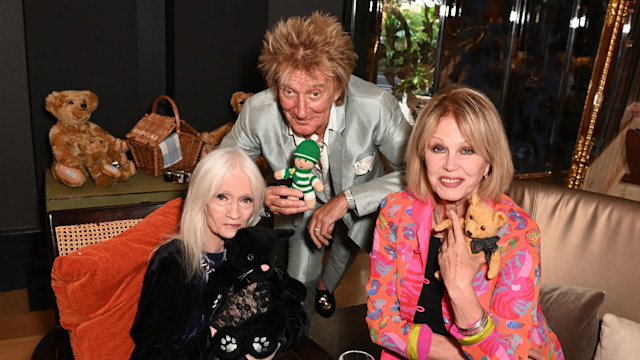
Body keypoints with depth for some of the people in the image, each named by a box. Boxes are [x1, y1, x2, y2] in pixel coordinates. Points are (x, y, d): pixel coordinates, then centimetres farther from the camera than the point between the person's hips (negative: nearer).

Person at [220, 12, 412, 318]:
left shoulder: (376, 106, -37)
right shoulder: (257, 112, -30)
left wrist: (347, 200, -37)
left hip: (361, 203, 1)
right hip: (300, 206, 0)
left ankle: (327, 281, 19)